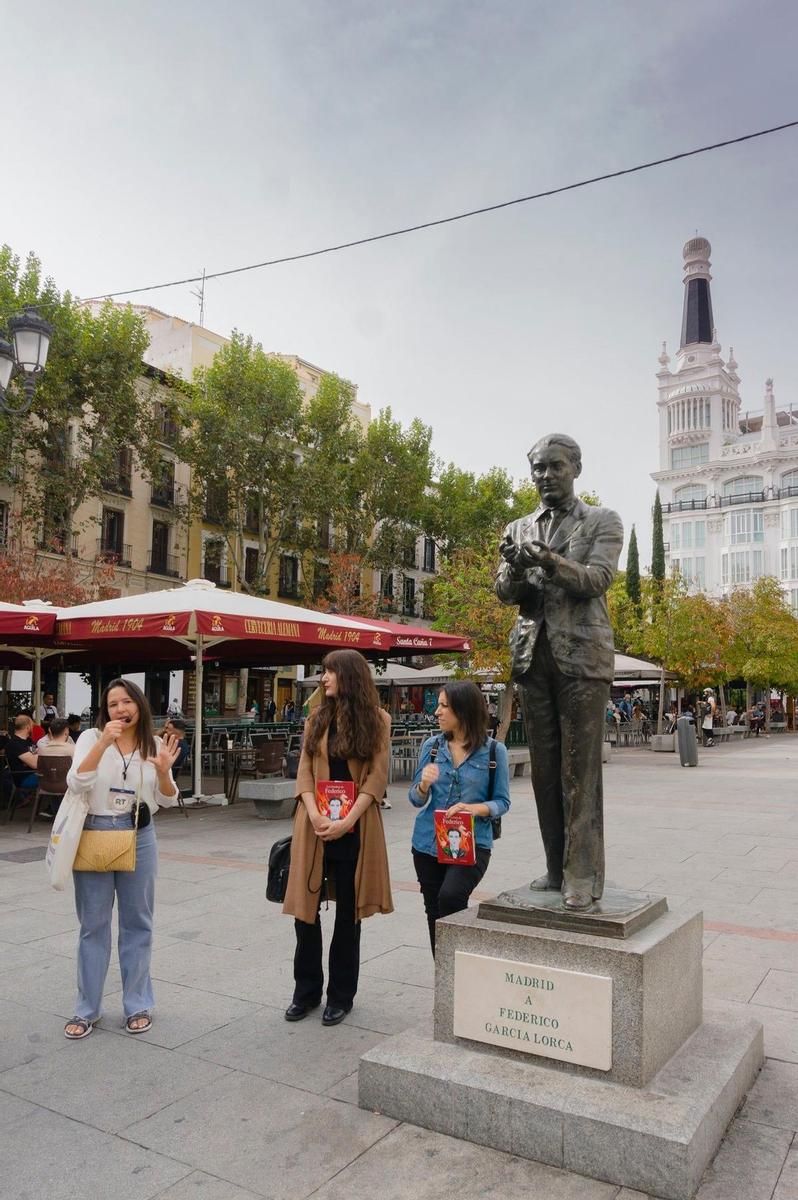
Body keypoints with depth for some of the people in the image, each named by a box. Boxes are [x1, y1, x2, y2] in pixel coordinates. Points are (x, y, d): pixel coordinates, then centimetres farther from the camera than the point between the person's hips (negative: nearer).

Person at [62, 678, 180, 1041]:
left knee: (138, 924, 11)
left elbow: (167, 801, 3)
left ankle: (137, 1005, 25)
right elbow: (76, 784, -19)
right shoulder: (91, 737, -5)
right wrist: (103, 743, -28)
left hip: (139, 838, 2)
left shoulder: (155, 744, 1)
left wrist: (163, 771, -18)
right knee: (93, 926, 8)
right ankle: (87, 1009, 23)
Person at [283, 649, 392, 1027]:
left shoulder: (377, 720, -1)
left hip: (354, 827, -3)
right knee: (305, 907, 6)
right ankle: (306, 991, 24)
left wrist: (346, 822, -16)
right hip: (315, 824, 3)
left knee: (347, 913, 8)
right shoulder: (317, 718, 9)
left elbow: (376, 777, -6)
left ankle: (341, 996, 23)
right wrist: (314, 815, -13)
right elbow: (304, 771, 3)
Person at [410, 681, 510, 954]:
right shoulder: (432, 745, 3)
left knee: (450, 895, -26)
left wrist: (475, 808, -21)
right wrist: (424, 784, -17)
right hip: (428, 842, 4)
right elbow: (416, 799, 6)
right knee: (434, 912, 12)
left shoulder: (494, 751, -6)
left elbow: (502, 801, -2)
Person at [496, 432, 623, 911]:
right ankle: (557, 868, 15)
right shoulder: (519, 529, 17)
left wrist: (549, 562, -26)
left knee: (580, 770, -5)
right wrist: (515, 568, -15)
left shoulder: (603, 521, 6)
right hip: (534, 653, 4)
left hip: (581, 653, -4)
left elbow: (597, 579, -9)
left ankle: (583, 876, 1)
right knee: (545, 768, 6)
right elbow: (506, 593, 8)